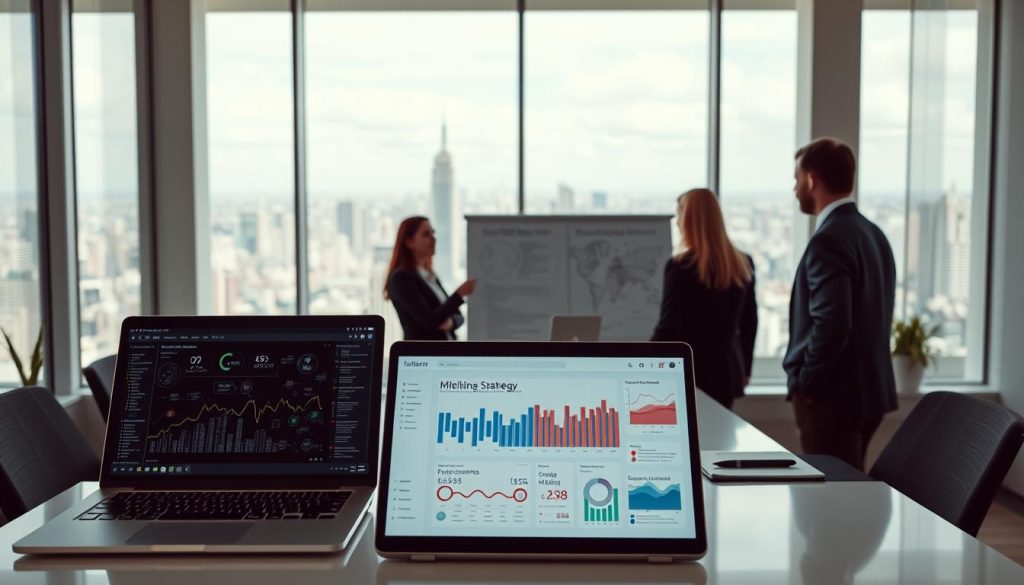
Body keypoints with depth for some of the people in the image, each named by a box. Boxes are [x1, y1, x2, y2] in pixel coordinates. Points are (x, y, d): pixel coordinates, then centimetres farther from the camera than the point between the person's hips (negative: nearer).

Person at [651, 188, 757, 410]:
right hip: (727, 371, 5)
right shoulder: (743, 264, 4)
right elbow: (749, 322, 12)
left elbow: (669, 325, -13)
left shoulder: (680, 266, -14)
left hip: (689, 372, -5)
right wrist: (745, 368, 22)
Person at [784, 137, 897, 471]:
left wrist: (806, 383, -14)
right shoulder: (872, 233, 12)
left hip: (833, 395, -9)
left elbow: (831, 324, -27)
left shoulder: (829, 239, -18)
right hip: (867, 388, 9)